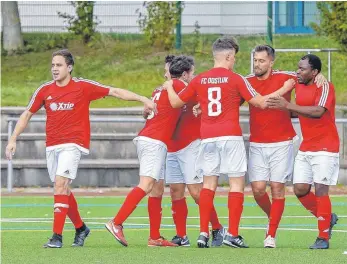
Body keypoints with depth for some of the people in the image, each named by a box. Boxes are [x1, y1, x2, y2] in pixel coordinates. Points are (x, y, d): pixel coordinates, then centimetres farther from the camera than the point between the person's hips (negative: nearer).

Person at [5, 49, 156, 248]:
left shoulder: (83, 87, -4)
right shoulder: (45, 90, 6)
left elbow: (115, 92, -1)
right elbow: (27, 114, 15)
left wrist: (143, 99, -6)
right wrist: (13, 139, 9)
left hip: (73, 144, -5)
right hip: (52, 146, 5)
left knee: (61, 184, -19)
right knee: (63, 189, 11)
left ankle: (57, 236, -21)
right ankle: (80, 228, 32)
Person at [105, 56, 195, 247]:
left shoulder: (161, 88, 21)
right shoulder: (177, 85, -2)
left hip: (146, 138, 9)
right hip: (155, 142, -9)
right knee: (146, 186, -16)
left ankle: (155, 237, 7)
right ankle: (116, 223, -23)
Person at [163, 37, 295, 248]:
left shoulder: (199, 80, 6)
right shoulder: (236, 79, -4)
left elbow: (176, 102, 15)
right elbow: (261, 103, -3)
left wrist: (169, 87, 36)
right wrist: (285, 89, 10)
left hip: (207, 138, 4)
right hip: (231, 136, -4)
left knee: (209, 184, 9)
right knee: (237, 183, 1)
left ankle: (204, 233, 2)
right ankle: (232, 234, -5)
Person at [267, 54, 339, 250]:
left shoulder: (325, 87, -14)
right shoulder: (298, 86, 9)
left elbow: (318, 111, -30)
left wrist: (288, 106, -35)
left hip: (325, 148, -7)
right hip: (305, 149, 8)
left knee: (320, 190, -10)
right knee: (300, 189, 0)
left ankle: (323, 238, -2)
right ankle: (328, 218, 22)